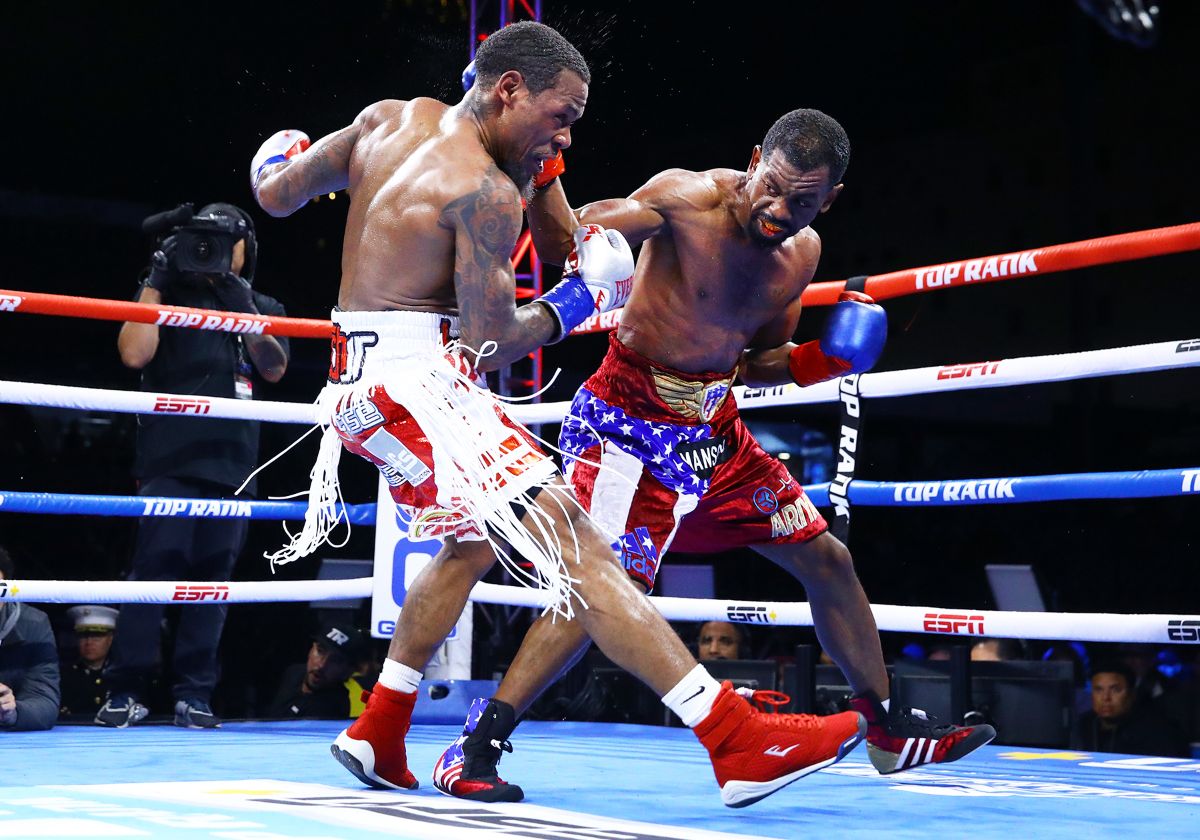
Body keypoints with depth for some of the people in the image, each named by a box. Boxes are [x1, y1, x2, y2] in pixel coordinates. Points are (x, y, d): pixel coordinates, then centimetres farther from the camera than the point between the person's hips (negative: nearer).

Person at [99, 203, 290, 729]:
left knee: (213, 576, 0)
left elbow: (275, 368, 1)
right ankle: (126, 692, -9)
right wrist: (156, 281, -4)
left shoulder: (264, 309, 19)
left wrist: (242, 308, -11)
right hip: (170, 459, -2)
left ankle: (194, 693, 3)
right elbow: (134, 354, -4)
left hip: (233, 463, 3)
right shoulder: (171, 297, 12)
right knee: (155, 567, -11)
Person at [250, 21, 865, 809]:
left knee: (474, 543, 28)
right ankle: (740, 744, -24)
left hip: (364, 377, 10)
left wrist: (281, 154, 38)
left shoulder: (390, 118, 10)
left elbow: (276, 194, 16)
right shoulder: (487, 192, -15)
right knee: (576, 546, -18)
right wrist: (575, 300, 1)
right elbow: (490, 344, -14)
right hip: (415, 382, -10)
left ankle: (378, 738, 35)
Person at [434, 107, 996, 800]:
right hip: (629, 419, -8)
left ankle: (890, 730, 29)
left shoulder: (803, 253, 4)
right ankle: (477, 745, -15)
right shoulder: (688, 198, -17)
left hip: (714, 425, 8)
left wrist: (823, 358, -3)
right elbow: (565, 243, -20)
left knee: (828, 560, 12)